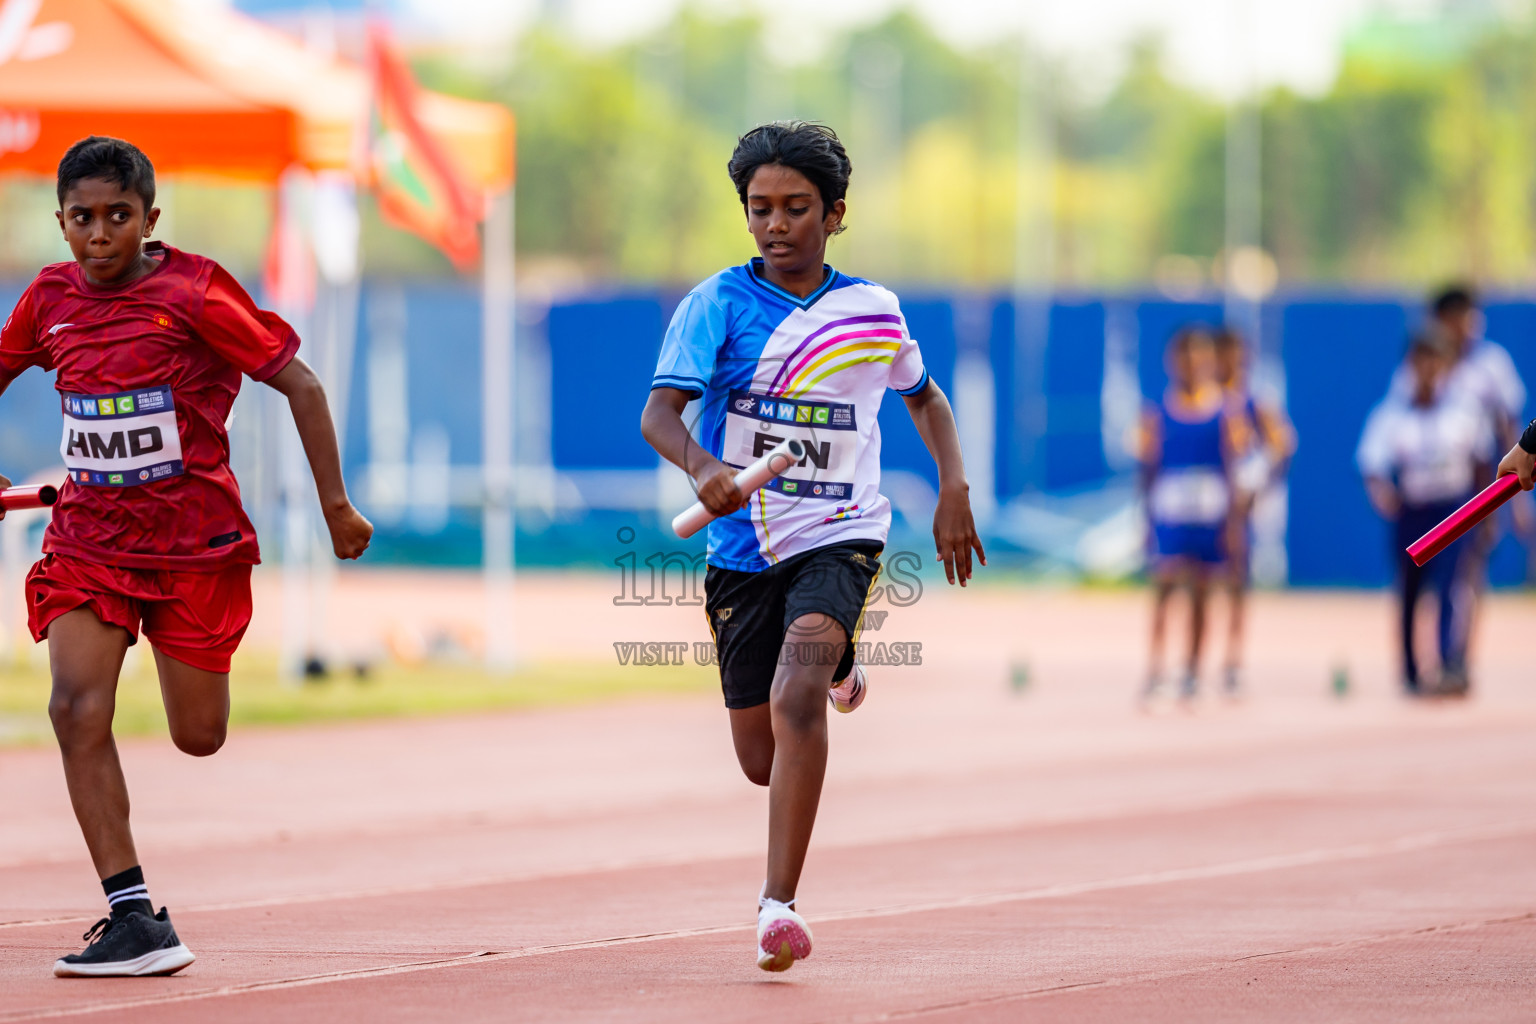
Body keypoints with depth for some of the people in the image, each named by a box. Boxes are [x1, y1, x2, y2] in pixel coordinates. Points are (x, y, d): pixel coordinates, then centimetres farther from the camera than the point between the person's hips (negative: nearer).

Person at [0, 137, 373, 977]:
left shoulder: (195, 295, -14)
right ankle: (135, 918, -18)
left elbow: (301, 386, -8)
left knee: (197, 738, 6)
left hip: (193, 539, -2)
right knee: (78, 708, -18)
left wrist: (336, 505, -7)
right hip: (88, 533, 2)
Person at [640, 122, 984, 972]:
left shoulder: (873, 312, 4)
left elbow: (925, 396, 24)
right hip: (743, 548, 1)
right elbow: (658, 413, -17)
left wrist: (954, 490, 10)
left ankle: (778, 903, -28)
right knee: (763, 761, 10)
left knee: (795, 694, -28)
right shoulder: (719, 303, -4)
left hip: (838, 539, -1)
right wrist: (702, 468, -38)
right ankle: (835, 675, 48)